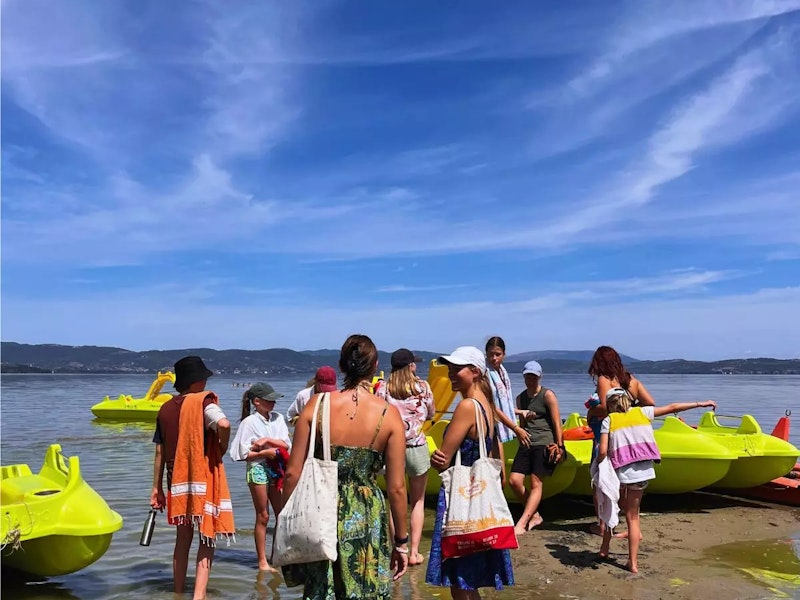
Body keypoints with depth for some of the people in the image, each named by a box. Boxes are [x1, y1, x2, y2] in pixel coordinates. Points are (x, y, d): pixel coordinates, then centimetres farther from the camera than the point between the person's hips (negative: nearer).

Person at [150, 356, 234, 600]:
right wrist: (222, 449, -12)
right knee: (207, 539, 6)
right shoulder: (203, 401, -10)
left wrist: (157, 488, 15)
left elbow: (159, 453, 9)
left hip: (177, 483, 5)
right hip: (204, 481, -5)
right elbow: (224, 424, -31)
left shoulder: (165, 408, 6)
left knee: (183, 538, 19)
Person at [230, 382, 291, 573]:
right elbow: (244, 454, -10)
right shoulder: (249, 422, -8)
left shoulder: (277, 418, 5)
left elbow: (286, 444, -3)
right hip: (258, 469, -5)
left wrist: (267, 439, -15)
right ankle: (262, 561, 13)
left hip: (276, 469, 5)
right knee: (262, 516, 3)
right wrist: (266, 452, -16)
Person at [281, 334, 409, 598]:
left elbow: (293, 473, -5)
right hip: (366, 521, -1)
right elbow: (396, 488, -7)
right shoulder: (389, 414, -9)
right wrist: (401, 541, 5)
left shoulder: (317, 405, -7)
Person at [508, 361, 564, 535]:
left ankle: (521, 523, -13)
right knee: (514, 480, -5)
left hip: (544, 443, -6)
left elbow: (557, 423, -5)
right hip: (526, 444, 6)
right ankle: (534, 515, 12)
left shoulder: (548, 395, -2)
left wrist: (560, 446, -8)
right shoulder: (520, 398, 15)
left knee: (536, 483, -10)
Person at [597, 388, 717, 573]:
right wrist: (700, 404, 26)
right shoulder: (642, 412, 11)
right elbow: (672, 407, 17)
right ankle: (633, 563, 14)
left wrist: (599, 465, 11)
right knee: (632, 516, 12)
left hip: (621, 472, -2)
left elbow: (603, 451, -7)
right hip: (643, 471, 3)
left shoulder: (608, 421, 3)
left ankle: (604, 549, 22)